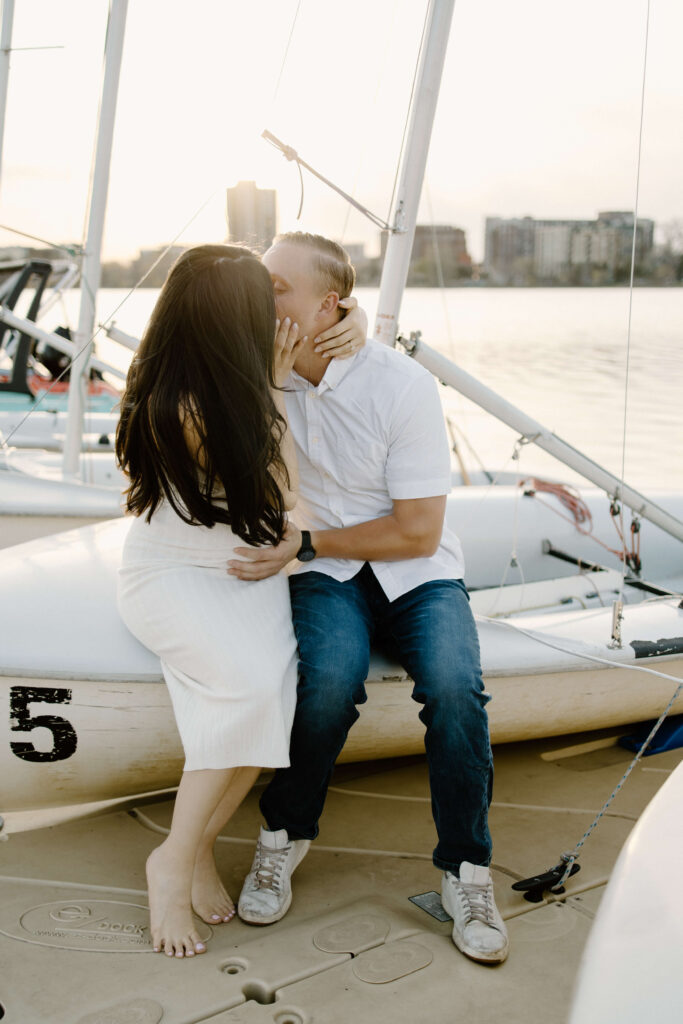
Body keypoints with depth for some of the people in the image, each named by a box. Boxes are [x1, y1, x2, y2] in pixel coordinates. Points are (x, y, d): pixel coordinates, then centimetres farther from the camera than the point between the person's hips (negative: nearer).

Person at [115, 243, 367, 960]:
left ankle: (187, 851, -7)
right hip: (170, 574, -7)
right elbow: (282, 490, -12)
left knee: (272, 684, -20)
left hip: (248, 571, 7)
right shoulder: (186, 407, -23)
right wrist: (274, 387, -10)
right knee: (252, 683, -31)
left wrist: (351, 328, -2)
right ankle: (179, 858, -14)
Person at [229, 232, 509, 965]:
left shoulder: (403, 385, -15)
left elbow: (418, 532, -13)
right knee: (332, 676, -31)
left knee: (454, 686, -29)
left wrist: (305, 542, -20)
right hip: (324, 573, 1)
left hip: (414, 571, -1)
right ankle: (284, 833, -4)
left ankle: (465, 872, -7)